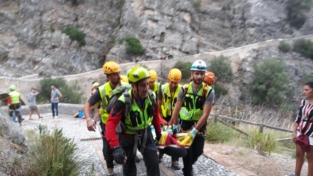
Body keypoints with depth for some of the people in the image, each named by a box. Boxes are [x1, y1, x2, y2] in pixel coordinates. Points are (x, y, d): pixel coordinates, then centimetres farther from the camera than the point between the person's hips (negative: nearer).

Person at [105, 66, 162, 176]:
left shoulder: (151, 96, -16)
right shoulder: (124, 101, -32)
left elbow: (155, 115, 4)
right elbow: (111, 124, -39)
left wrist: (158, 132, 14)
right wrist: (116, 147, -50)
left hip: (145, 134, 4)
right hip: (128, 137, -3)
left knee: (154, 163, 2)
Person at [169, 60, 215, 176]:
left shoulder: (209, 91, -16)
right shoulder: (184, 89, -12)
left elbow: (205, 114, -19)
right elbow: (177, 109, -5)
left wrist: (194, 130, -23)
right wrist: (171, 126, -7)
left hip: (199, 125, 1)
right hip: (185, 124, 0)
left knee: (198, 151, 9)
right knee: (187, 151, -2)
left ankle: (188, 165, 40)